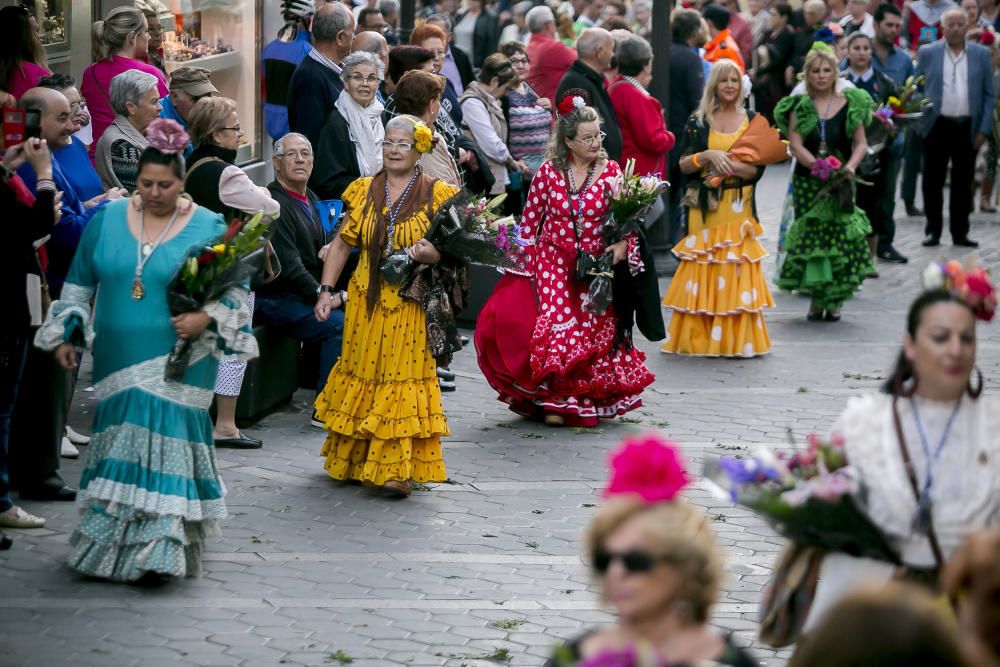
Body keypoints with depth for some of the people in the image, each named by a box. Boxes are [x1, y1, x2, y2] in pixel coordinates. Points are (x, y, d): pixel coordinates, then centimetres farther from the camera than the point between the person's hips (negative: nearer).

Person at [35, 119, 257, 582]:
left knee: (166, 445, -9)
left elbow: (237, 289, 1)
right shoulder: (107, 219, 7)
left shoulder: (208, 227, -1)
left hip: (178, 365, -3)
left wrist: (207, 318, -15)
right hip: (118, 361, 3)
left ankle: (159, 550, -10)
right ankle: (112, 539, 18)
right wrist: (66, 334, 10)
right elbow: (79, 282, 15)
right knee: (120, 448, 6)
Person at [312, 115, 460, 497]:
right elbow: (342, 243, 10)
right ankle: (355, 461, 19)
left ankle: (398, 469, -9)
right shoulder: (363, 191, 8)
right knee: (362, 372, 8)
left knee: (404, 376, -7)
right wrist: (326, 290, 2)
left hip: (411, 305, -3)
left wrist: (434, 256, -20)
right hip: (366, 301, 3)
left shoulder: (436, 195, 0)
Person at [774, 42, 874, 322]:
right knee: (810, 234, -3)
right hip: (807, 181, 0)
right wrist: (821, 167, -19)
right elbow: (796, 145, -5)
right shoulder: (799, 106, 3)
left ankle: (834, 299, 7)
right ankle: (816, 298, 8)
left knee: (841, 233, -3)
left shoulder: (851, 103, 4)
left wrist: (850, 167, -14)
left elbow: (861, 143, 6)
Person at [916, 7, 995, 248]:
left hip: (968, 127, 0)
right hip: (937, 126, 0)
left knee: (963, 182, 5)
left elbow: (989, 94, 5)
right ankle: (933, 231, 13)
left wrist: (984, 129, -2)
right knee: (933, 181, 3)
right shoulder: (927, 53, 3)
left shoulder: (981, 54, 4)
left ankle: (960, 233, 12)